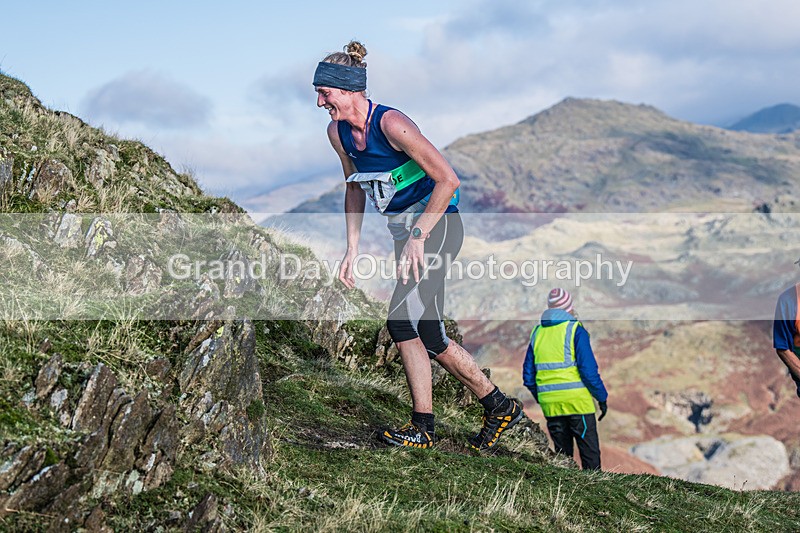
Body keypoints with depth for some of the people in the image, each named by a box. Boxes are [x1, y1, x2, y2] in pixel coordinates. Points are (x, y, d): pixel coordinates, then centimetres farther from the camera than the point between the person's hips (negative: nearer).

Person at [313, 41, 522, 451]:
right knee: (427, 335, 5)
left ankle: (422, 427, -11)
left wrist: (418, 237, -22)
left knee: (402, 319, -19)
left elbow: (447, 180, -20)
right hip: (406, 231, 8)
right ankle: (500, 407, 18)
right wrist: (352, 249, 9)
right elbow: (355, 189, 17)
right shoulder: (338, 133, 2)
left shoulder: (391, 124, -22)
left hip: (438, 225, -8)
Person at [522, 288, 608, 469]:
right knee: (590, 454, 0)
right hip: (577, 401, -5)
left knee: (562, 454, 13)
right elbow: (589, 370, -12)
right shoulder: (575, 330, -6)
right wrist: (602, 398, -3)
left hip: (550, 405, 5)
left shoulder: (537, 333, 10)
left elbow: (528, 376, 12)